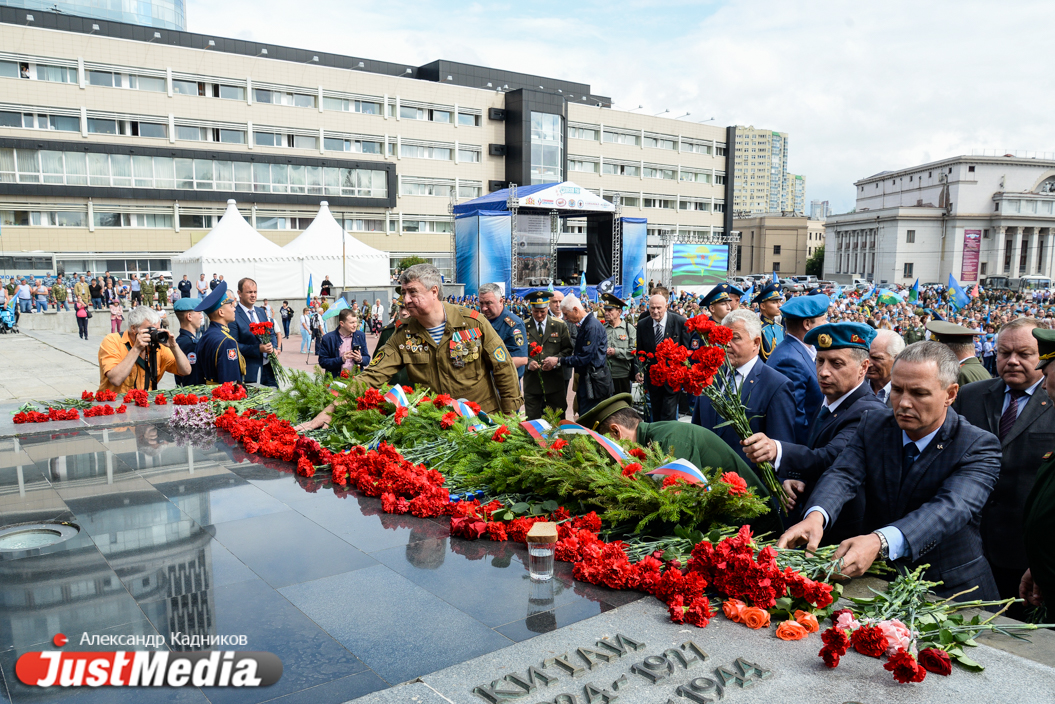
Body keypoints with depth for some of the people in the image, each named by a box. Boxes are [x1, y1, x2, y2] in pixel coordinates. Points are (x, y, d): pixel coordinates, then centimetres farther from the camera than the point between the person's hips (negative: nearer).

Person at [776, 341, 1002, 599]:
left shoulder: (979, 447, -11)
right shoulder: (873, 425, 1)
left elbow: (951, 508, -28)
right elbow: (843, 474, -14)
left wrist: (880, 542, -46)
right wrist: (816, 515, -39)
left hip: (951, 594, -2)